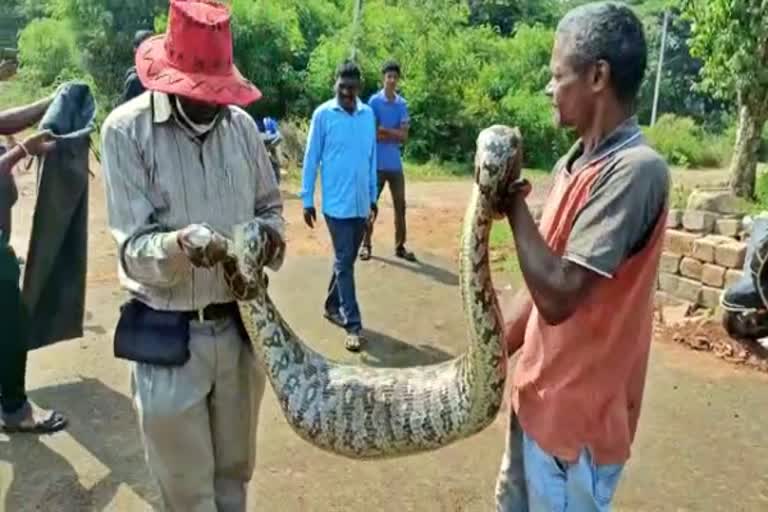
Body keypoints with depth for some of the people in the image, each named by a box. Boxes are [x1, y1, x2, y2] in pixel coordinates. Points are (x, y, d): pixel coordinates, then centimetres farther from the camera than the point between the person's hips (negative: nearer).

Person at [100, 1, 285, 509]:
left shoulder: (242, 124, 1)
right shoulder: (127, 129, -11)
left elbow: (270, 206, 12)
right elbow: (134, 251, -12)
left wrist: (271, 234, -11)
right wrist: (180, 246, -33)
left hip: (241, 327, 4)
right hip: (167, 338, -3)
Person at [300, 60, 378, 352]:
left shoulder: (368, 114, 7)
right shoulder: (323, 114, -6)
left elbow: (371, 157, 13)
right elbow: (311, 158, -3)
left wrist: (373, 195, 14)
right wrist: (307, 200, -4)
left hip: (361, 202, 5)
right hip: (337, 202, -5)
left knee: (347, 259, 14)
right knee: (344, 262, -3)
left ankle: (333, 306, 33)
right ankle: (353, 325, 1)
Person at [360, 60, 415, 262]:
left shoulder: (402, 104, 7)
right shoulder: (374, 101, -4)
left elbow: (404, 136, -2)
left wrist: (384, 130, -12)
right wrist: (394, 135, -8)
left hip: (395, 164, 4)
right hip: (377, 163, -4)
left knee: (400, 206, 5)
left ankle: (400, 246, 14)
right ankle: (366, 245, 15)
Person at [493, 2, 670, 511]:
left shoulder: (635, 169, -23)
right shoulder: (575, 163, 4)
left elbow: (559, 296, -28)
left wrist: (513, 204, -18)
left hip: (578, 411, -8)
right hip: (541, 392, 8)